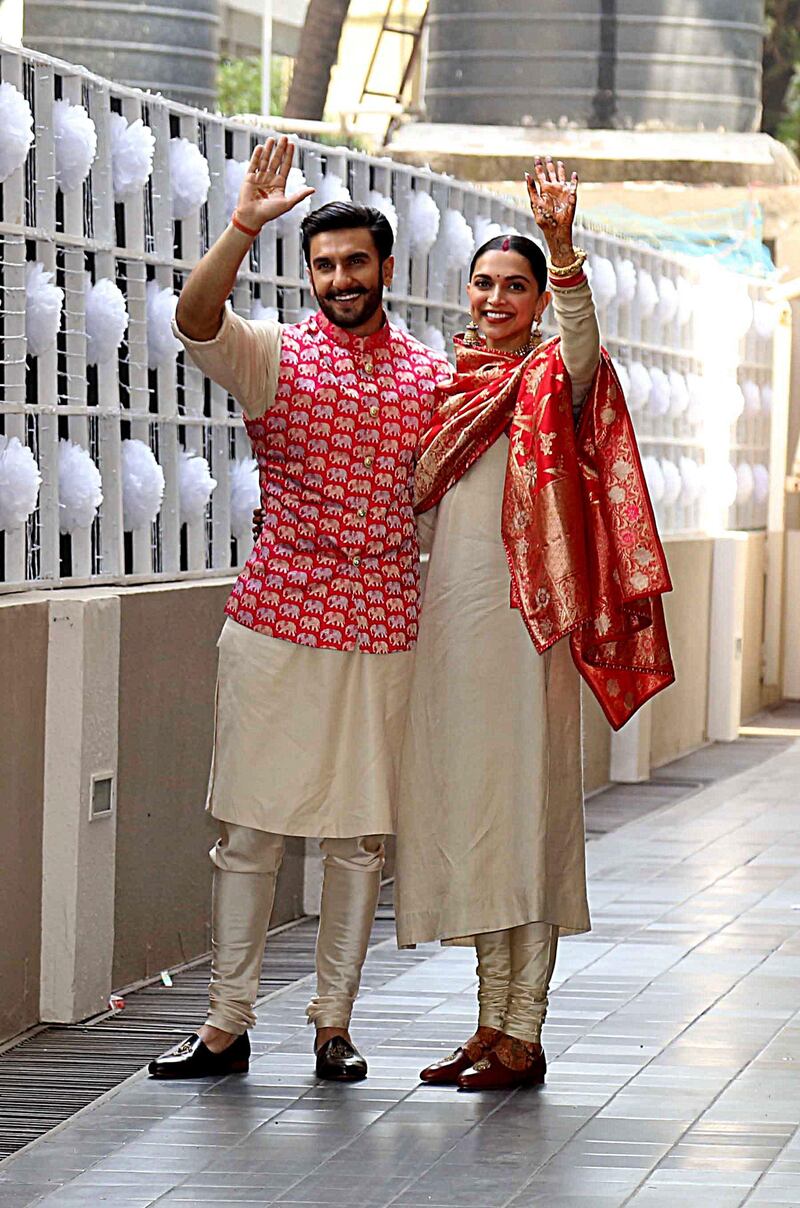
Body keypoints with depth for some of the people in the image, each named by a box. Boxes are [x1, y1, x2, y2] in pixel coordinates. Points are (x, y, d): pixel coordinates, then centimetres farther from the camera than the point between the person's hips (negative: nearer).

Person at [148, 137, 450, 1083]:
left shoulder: (429, 375, 10)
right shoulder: (274, 357, 1)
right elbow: (195, 318, -19)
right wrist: (243, 226, -32)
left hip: (383, 628, 2)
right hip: (277, 622, -2)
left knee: (361, 831, 5)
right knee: (250, 826, 0)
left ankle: (334, 1021, 15)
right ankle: (227, 1024, 7)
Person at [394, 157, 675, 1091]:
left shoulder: (550, 377, -3)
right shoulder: (451, 382, 16)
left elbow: (582, 340, -28)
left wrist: (563, 244, -42)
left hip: (519, 610, -7)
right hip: (445, 610, 7)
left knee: (521, 806, -5)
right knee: (463, 808, 8)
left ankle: (524, 1035, -2)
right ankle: (491, 1023, 15)